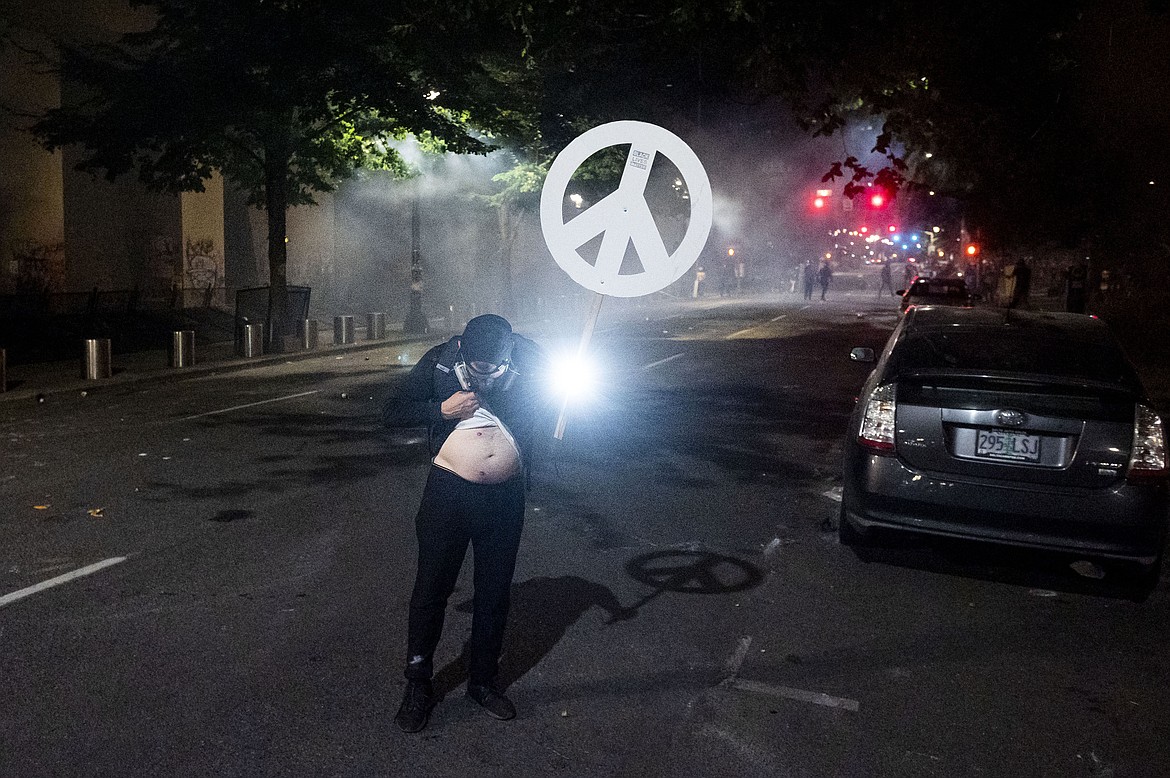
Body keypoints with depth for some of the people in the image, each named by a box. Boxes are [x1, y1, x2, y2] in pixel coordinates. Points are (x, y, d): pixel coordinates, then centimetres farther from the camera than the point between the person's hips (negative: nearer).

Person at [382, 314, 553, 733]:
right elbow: (391, 412, -4)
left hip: (506, 495, 2)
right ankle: (417, 685, 23)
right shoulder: (439, 361, -9)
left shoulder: (531, 360, -7)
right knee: (431, 588, 6)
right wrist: (442, 409, -19)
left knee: (494, 591, 13)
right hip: (450, 490, -1)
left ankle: (483, 679, 32)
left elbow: (549, 407, 7)